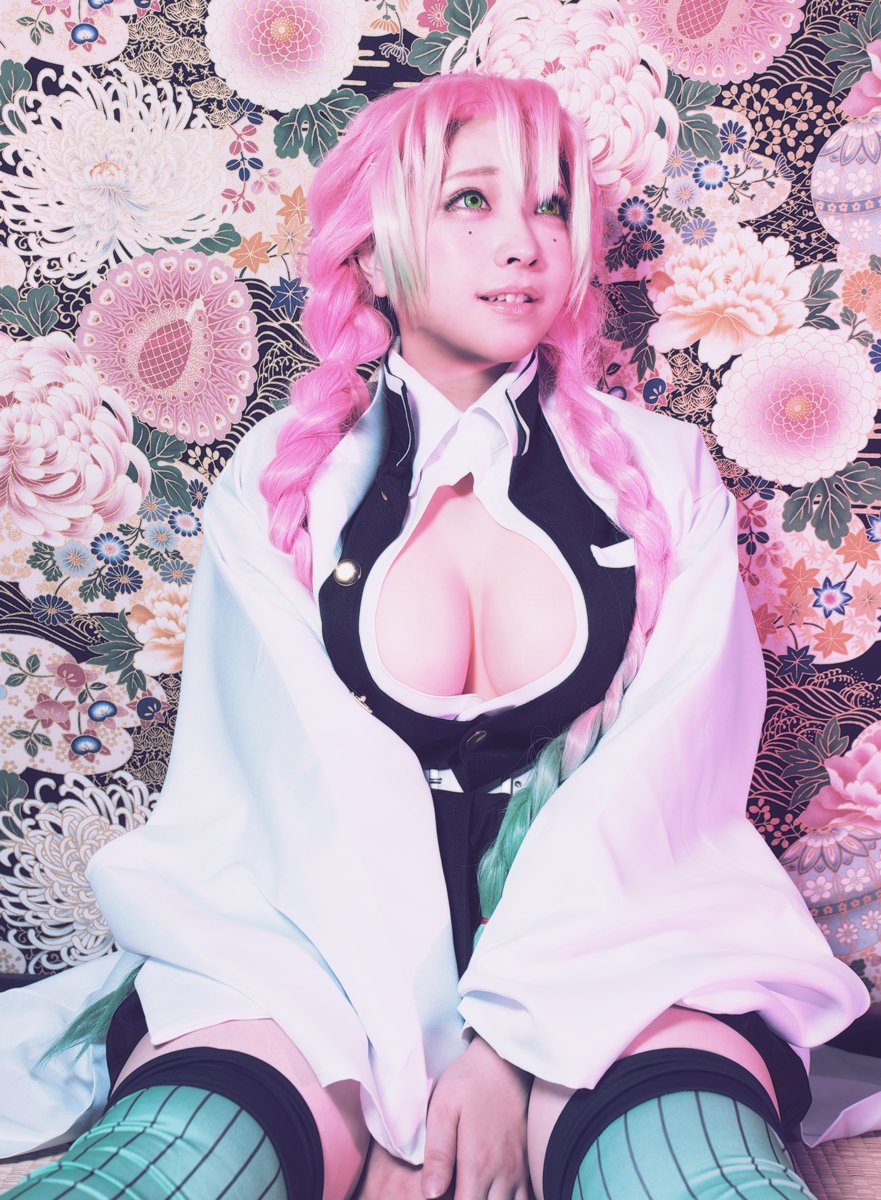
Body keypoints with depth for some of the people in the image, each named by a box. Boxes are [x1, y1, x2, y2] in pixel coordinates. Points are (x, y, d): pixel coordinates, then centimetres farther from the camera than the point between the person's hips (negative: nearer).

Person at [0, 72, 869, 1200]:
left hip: (604, 941, 1)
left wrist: (508, 1047, -13)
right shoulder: (275, 484, 8)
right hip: (326, 949, 0)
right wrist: (398, 1093, -14)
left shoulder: (662, 473, 9)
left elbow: (662, 773, -2)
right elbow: (309, 782, -3)